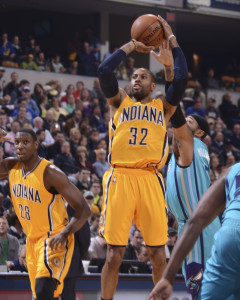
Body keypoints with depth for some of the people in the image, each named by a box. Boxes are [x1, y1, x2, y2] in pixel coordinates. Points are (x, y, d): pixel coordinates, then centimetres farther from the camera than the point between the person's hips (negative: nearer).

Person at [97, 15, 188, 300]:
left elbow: (181, 77, 5)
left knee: (158, 253, 1)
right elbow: (104, 70, 3)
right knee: (114, 254, -2)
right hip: (120, 177, -1)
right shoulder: (119, 102, 17)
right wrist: (131, 46, 10)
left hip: (150, 179, 1)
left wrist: (171, 40, 10)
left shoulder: (163, 107, 18)